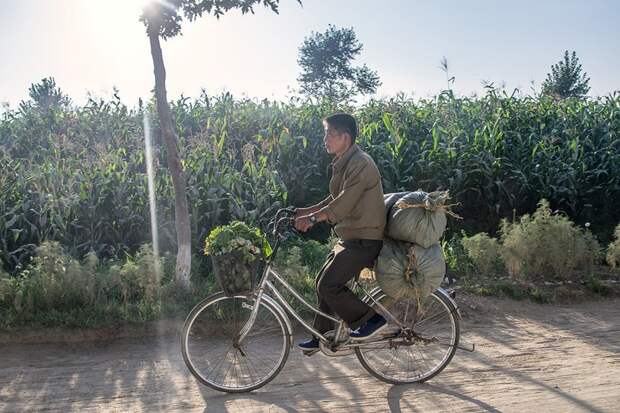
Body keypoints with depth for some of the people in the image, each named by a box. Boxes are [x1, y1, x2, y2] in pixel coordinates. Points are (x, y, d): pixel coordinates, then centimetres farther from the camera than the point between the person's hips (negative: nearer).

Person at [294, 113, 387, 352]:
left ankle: (371, 319, 0)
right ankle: (323, 337, 27)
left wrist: (313, 218, -34)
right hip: (349, 238, 10)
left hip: (364, 240, -10)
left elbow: (344, 202, -28)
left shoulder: (360, 163, -18)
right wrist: (306, 211, 15)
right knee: (323, 283, 13)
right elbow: (335, 199, 22)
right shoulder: (343, 164, 13)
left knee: (329, 285, -15)